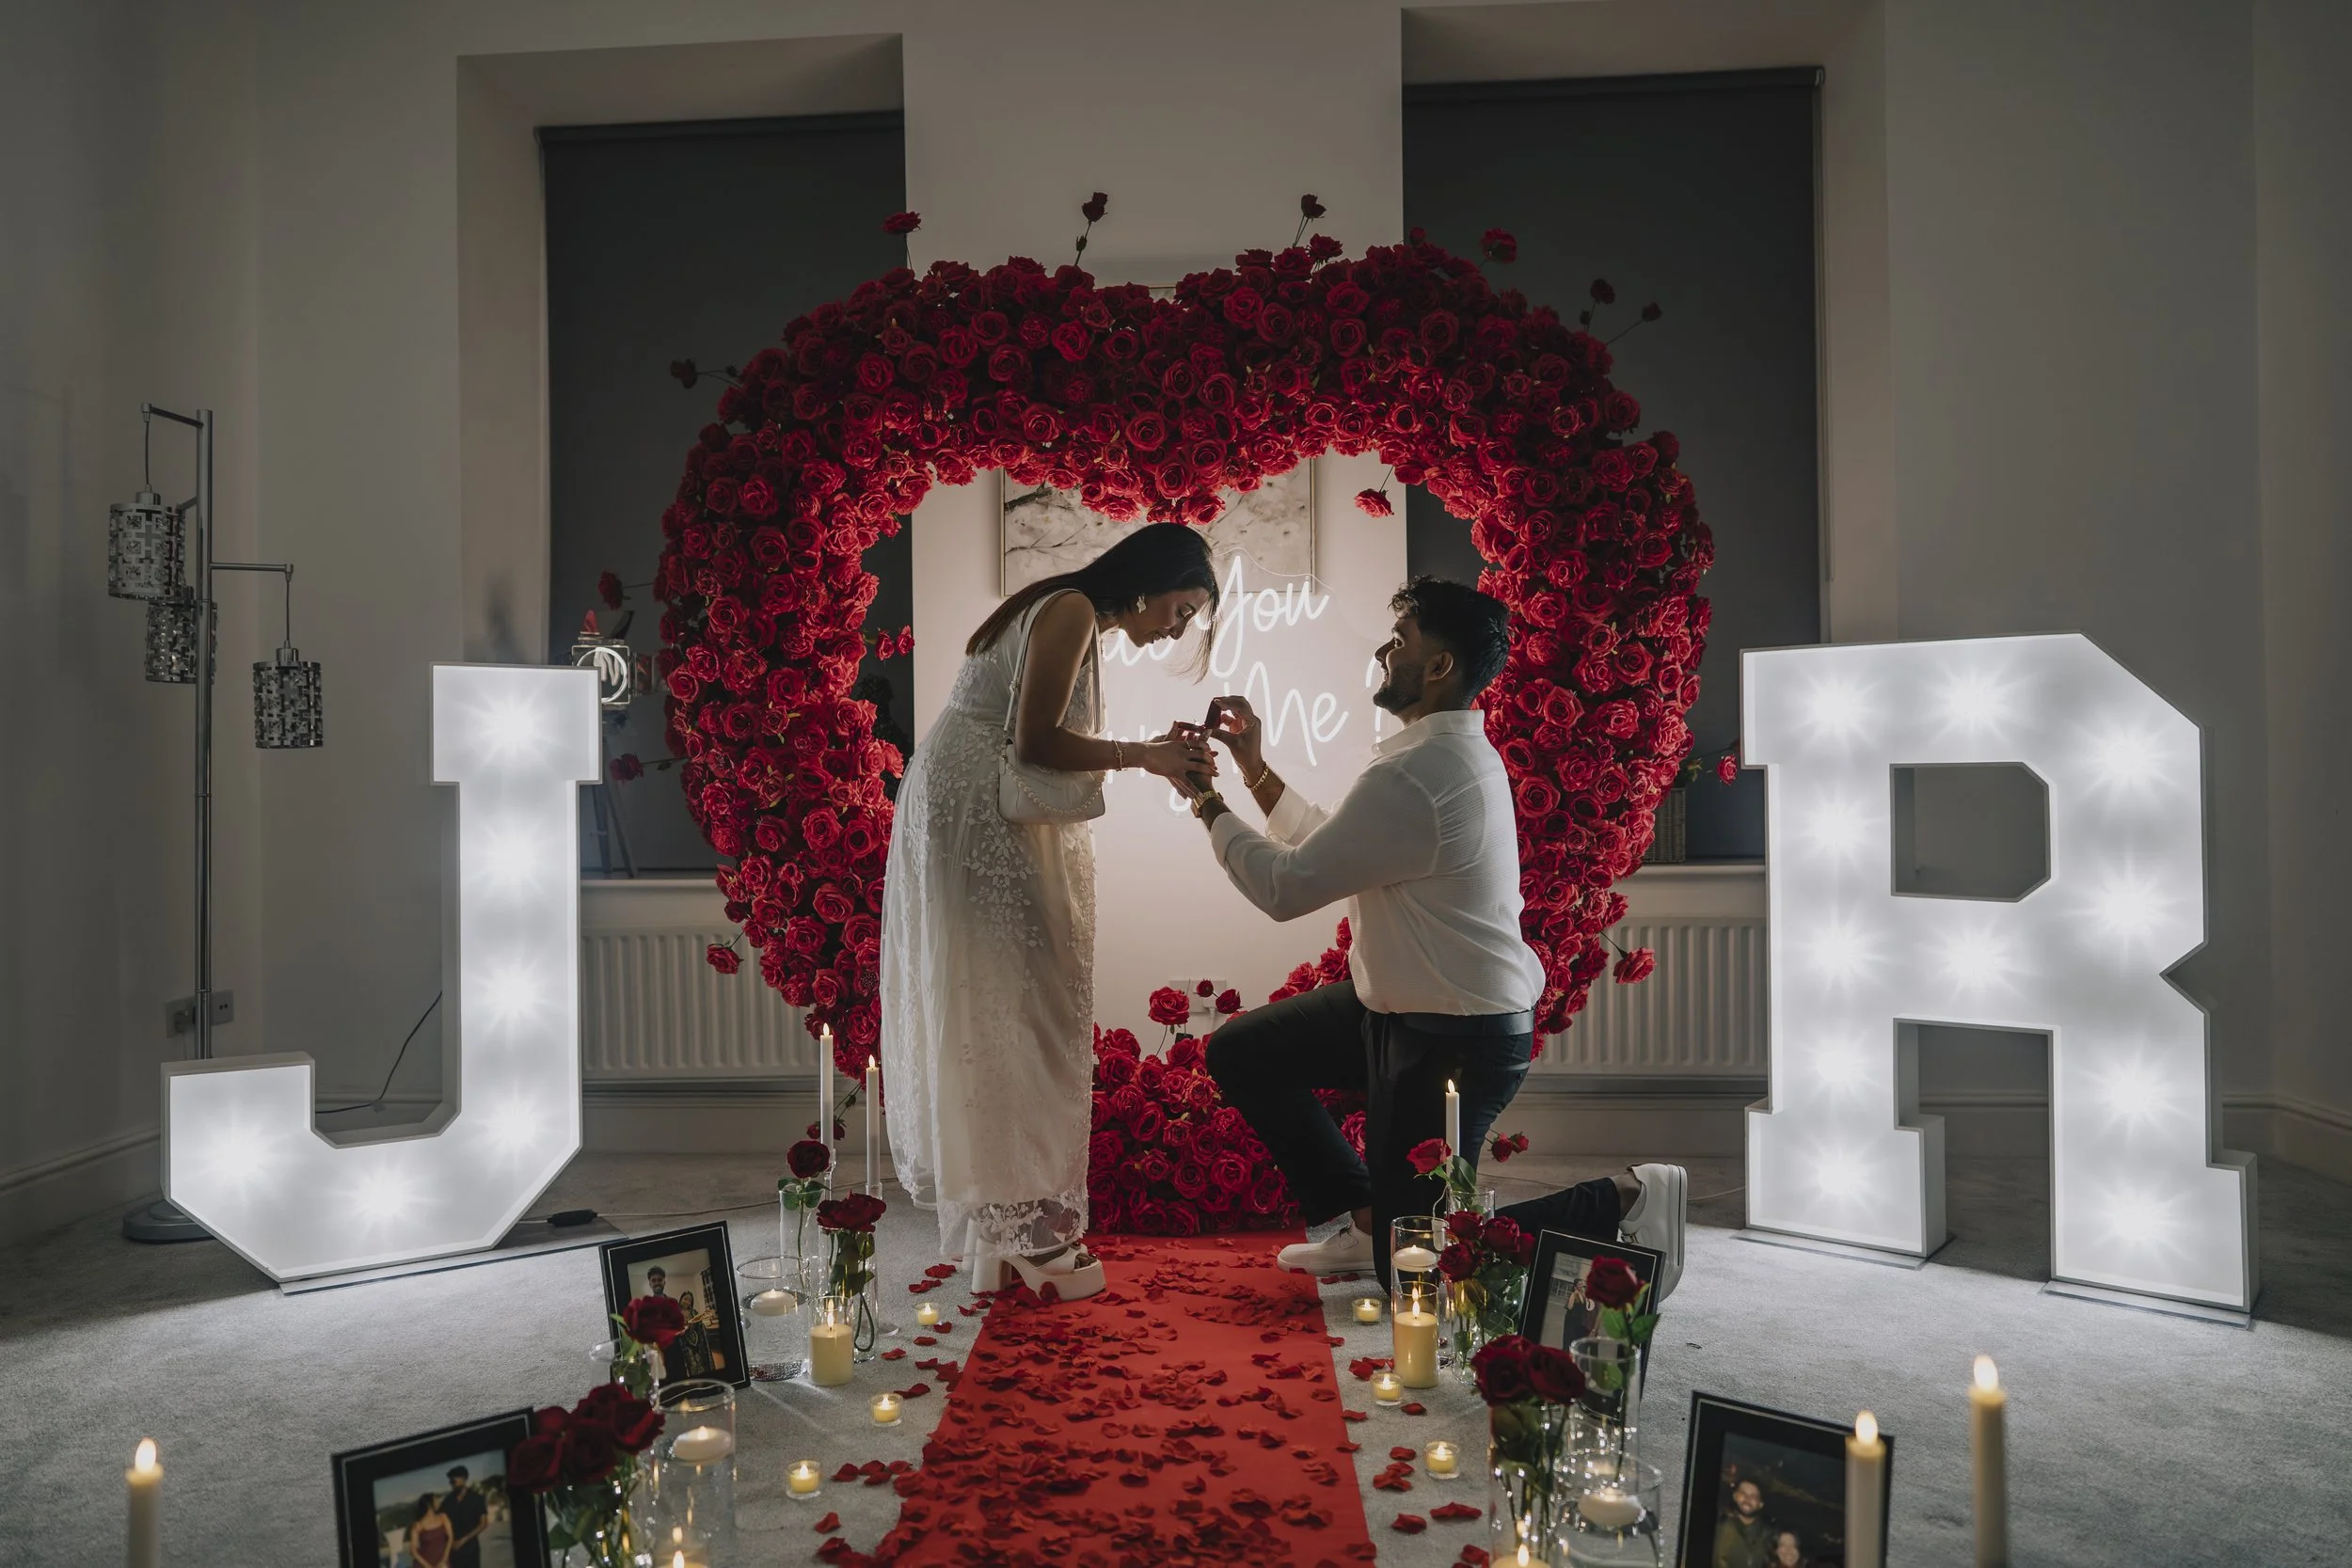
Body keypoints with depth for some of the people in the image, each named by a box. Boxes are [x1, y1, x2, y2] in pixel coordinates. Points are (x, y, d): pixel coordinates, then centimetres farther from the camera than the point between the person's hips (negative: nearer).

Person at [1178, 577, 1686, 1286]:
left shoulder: (1418, 776, -29)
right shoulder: (1450, 750, 5)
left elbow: (1285, 887, -22)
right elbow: (1329, 846, 11)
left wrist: (1207, 803, -9)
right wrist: (1256, 770, 7)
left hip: (1454, 1041, -10)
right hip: (1407, 1006, 10)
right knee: (1240, 1051, 14)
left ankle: (1619, 1203, 7)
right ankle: (1369, 1219, 20)